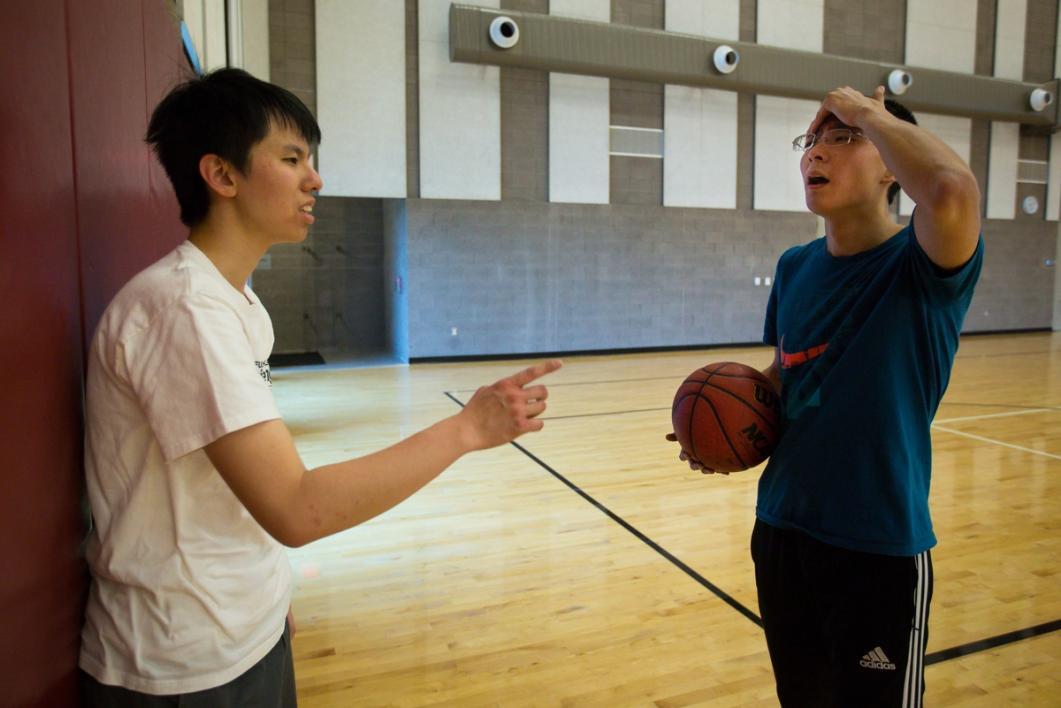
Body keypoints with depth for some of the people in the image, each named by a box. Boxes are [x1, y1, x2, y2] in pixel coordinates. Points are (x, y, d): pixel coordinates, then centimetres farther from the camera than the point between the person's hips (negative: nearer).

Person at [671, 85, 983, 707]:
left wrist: (867, 111, -22)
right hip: (781, 532, 5)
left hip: (882, 550, -5)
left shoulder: (922, 264, -14)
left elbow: (953, 193, -38)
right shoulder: (794, 268, 3)